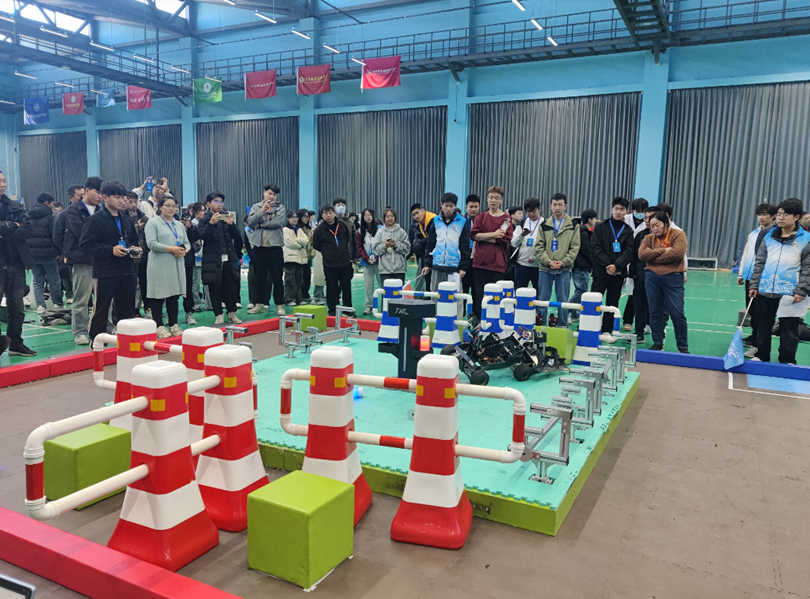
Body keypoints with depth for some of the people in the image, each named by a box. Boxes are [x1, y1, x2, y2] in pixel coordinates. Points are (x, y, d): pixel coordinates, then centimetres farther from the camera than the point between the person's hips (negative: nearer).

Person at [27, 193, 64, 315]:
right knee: (54, 281, 6)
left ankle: (40, 306, 4)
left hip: (31, 253, 5)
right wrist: (59, 251, -2)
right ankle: (58, 304, 12)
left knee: (38, 281, 10)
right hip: (47, 253, -5)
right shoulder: (49, 217, -9)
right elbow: (55, 236, -12)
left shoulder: (28, 216, 9)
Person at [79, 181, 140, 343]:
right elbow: (86, 244, -12)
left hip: (127, 271, 6)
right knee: (100, 311, 1)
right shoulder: (95, 219, -6)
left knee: (127, 311, 11)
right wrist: (111, 250, -20)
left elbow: (133, 240, 26)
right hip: (105, 273, -6)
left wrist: (134, 248, 4)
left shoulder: (126, 219, 15)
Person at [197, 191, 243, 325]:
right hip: (213, 260, -3)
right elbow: (202, 236, -11)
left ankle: (232, 313, 10)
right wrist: (211, 223, -22)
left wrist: (231, 224, -10)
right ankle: (218, 315, 9)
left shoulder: (226, 216, 12)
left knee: (231, 286, 1)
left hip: (228, 258, 3)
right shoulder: (205, 219, 3)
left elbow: (236, 236, 7)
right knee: (215, 288, 1)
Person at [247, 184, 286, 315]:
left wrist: (261, 224, -6)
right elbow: (250, 222, -5)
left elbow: (278, 222, -14)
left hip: (275, 245, -2)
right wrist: (263, 209, -12)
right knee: (260, 276, 9)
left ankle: (279, 305, 7)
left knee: (277, 277, 0)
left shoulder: (280, 208, 3)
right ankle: (260, 304, 19)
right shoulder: (256, 207, 10)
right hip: (259, 246, 3)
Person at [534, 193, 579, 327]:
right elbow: (539, 247, 3)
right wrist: (548, 261, -11)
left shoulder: (573, 225, 3)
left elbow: (575, 248, 0)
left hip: (564, 269, -1)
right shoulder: (544, 225, 7)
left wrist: (563, 262, -12)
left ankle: (562, 327, 14)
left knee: (563, 300, 3)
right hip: (545, 268, 1)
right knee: (543, 299, 5)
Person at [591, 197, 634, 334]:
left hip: (618, 272, 2)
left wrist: (616, 265, -16)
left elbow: (629, 252, -1)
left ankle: (607, 330, 14)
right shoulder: (600, 227, 6)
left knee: (612, 302, 6)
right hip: (601, 271, -2)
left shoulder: (628, 231, 9)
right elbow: (595, 248, -4)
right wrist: (607, 264, -15)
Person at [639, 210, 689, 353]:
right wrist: (663, 251, -13)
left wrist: (653, 256, -9)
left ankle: (683, 346, 9)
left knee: (677, 313, -2)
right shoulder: (649, 238, 10)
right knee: (655, 312, 8)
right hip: (652, 277, 4)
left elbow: (678, 253, -17)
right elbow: (642, 254, -6)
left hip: (673, 277, -4)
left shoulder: (678, 234, -1)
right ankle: (657, 343, 19)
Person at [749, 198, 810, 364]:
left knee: (789, 330, 4)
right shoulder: (768, 237, 9)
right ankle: (761, 357, 24)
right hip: (765, 291, 4)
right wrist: (754, 285, 5)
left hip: (790, 293, -4)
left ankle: (787, 362, 15)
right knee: (763, 327, 12)